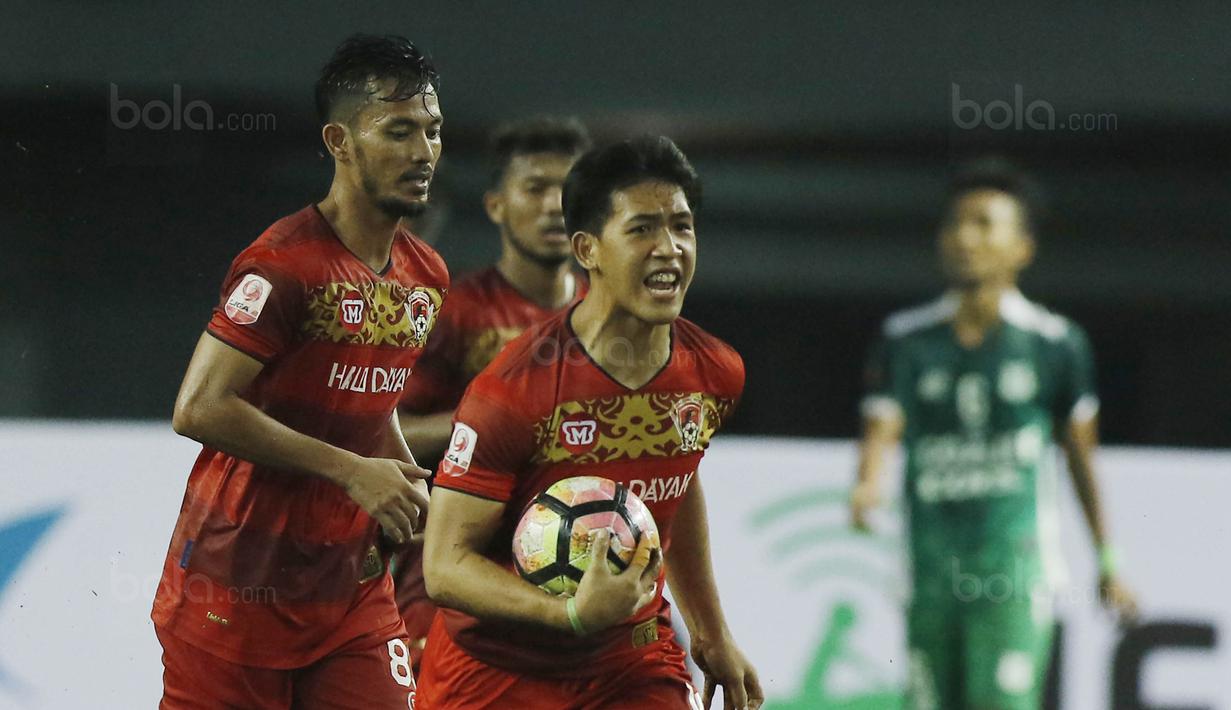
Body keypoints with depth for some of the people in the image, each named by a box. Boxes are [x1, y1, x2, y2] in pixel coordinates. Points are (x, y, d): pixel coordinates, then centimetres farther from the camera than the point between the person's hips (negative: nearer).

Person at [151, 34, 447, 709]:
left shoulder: (426, 277, 10)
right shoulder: (284, 265, -16)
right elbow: (200, 409, -23)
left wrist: (407, 485, 4)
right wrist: (351, 472, -21)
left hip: (355, 586, 7)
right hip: (238, 590, -7)